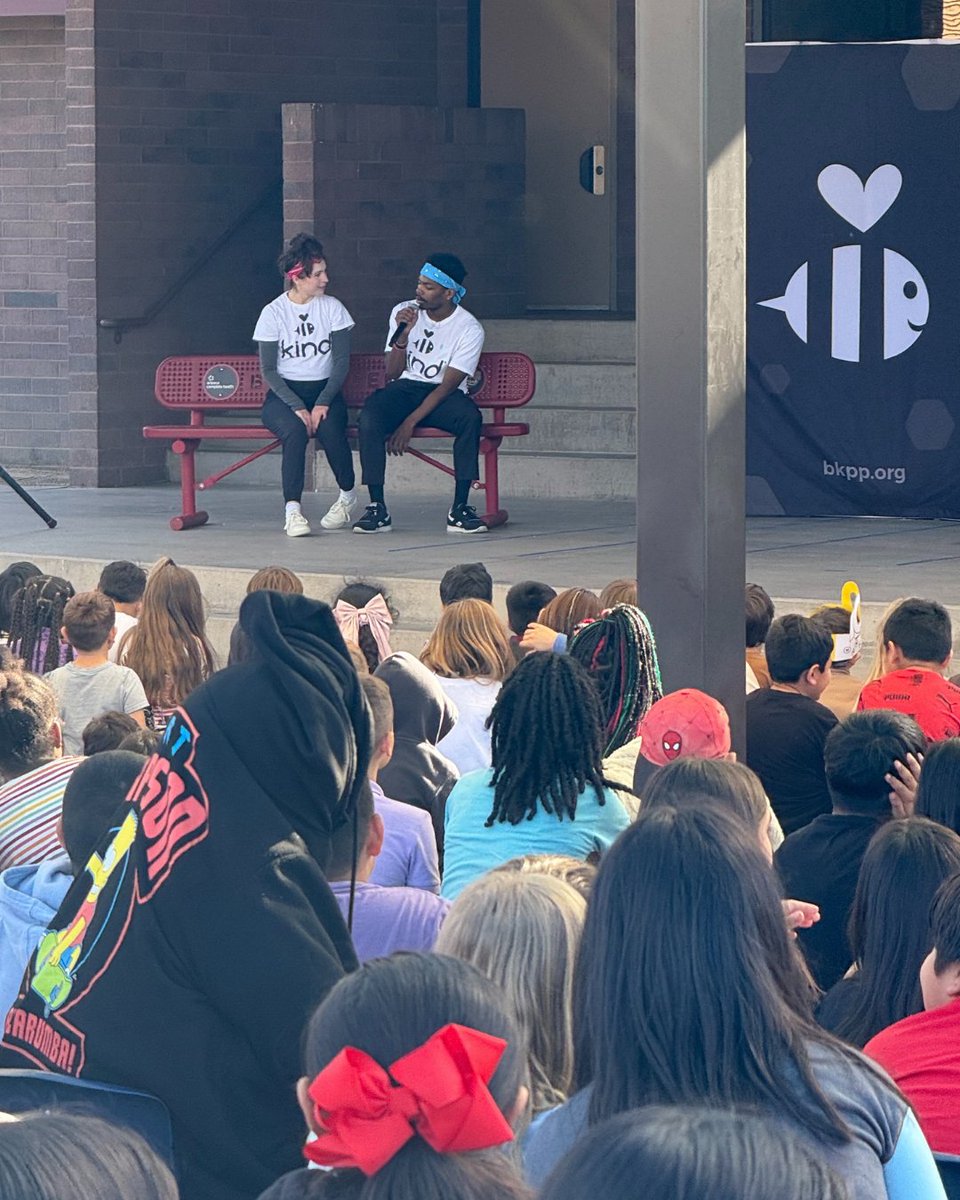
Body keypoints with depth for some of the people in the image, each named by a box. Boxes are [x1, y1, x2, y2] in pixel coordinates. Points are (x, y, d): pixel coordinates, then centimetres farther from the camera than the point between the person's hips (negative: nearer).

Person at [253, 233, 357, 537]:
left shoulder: (332, 308, 4)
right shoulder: (273, 313, -1)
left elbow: (342, 361, -1)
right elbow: (268, 370, -5)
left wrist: (323, 402, -16)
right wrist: (297, 407, -19)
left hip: (325, 390, 1)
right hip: (284, 395, -1)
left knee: (329, 428, -32)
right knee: (295, 430, -35)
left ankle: (348, 494, -6)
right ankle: (292, 510, -36)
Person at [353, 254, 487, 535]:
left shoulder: (469, 329, -8)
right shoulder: (403, 312, 3)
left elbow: (448, 385, -15)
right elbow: (393, 373, 0)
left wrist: (410, 422, -23)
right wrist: (402, 334, -18)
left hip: (442, 396, -2)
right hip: (405, 388, 2)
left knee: (470, 417, -36)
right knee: (369, 416, -31)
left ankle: (460, 508, -31)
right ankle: (377, 508, -29)